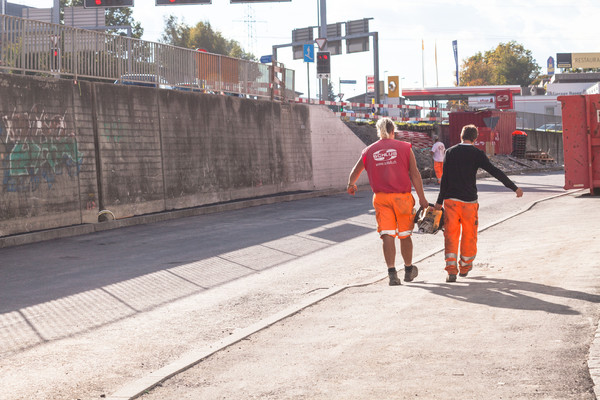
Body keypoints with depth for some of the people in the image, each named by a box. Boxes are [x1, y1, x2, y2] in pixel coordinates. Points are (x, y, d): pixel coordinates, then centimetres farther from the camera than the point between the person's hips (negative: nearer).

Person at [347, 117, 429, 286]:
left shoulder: (369, 151, 7)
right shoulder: (404, 147, 0)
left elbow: (355, 172, 20)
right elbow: (414, 174, -5)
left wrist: (351, 185, 41)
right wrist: (422, 198, -2)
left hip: (380, 197, 1)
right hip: (402, 196, -1)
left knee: (387, 236, 0)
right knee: (405, 234, 12)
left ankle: (392, 273, -11)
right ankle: (409, 270, 27)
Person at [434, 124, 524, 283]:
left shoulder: (450, 152, 3)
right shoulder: (477, 154, -3)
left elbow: (444, 178, 2)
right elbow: (495, 172, -6)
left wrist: (439, 201, 7)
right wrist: (514, 188, -1)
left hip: (451, 199, 1)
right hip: (469, 200, -1)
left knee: (451, 234, 2)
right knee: (469, 234, 14)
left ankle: (451, 269, -10)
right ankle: (465, 267, 26)